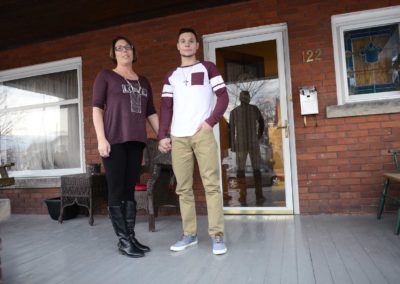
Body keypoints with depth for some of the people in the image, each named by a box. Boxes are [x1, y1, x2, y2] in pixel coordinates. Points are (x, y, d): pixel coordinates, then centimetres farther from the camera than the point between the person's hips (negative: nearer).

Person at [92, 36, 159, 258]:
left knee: (130, 190, 7)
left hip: (136, 141, 4)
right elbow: (97, 108, 0)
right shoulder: (106, 76, 7)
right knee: (116, 191, -2)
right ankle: (124, 240, 6)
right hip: (114, 141, -4)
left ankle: (131, 237, 13)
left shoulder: (143, 81, 19)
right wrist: (101, 138, -11)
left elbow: (151, 112, 18)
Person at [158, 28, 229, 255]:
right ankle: (190, 234, 13)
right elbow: (166, 107, 13)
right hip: (178, 137, 3)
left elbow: (223, 97, 4)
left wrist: (210, 121, -9)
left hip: (203, 134, -3)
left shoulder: (208, 68, 11)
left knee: (211, 184, -6)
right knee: (184, 188, 4)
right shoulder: (171, 76, 19)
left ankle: (217, 235, 0)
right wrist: (162, 135, 2)